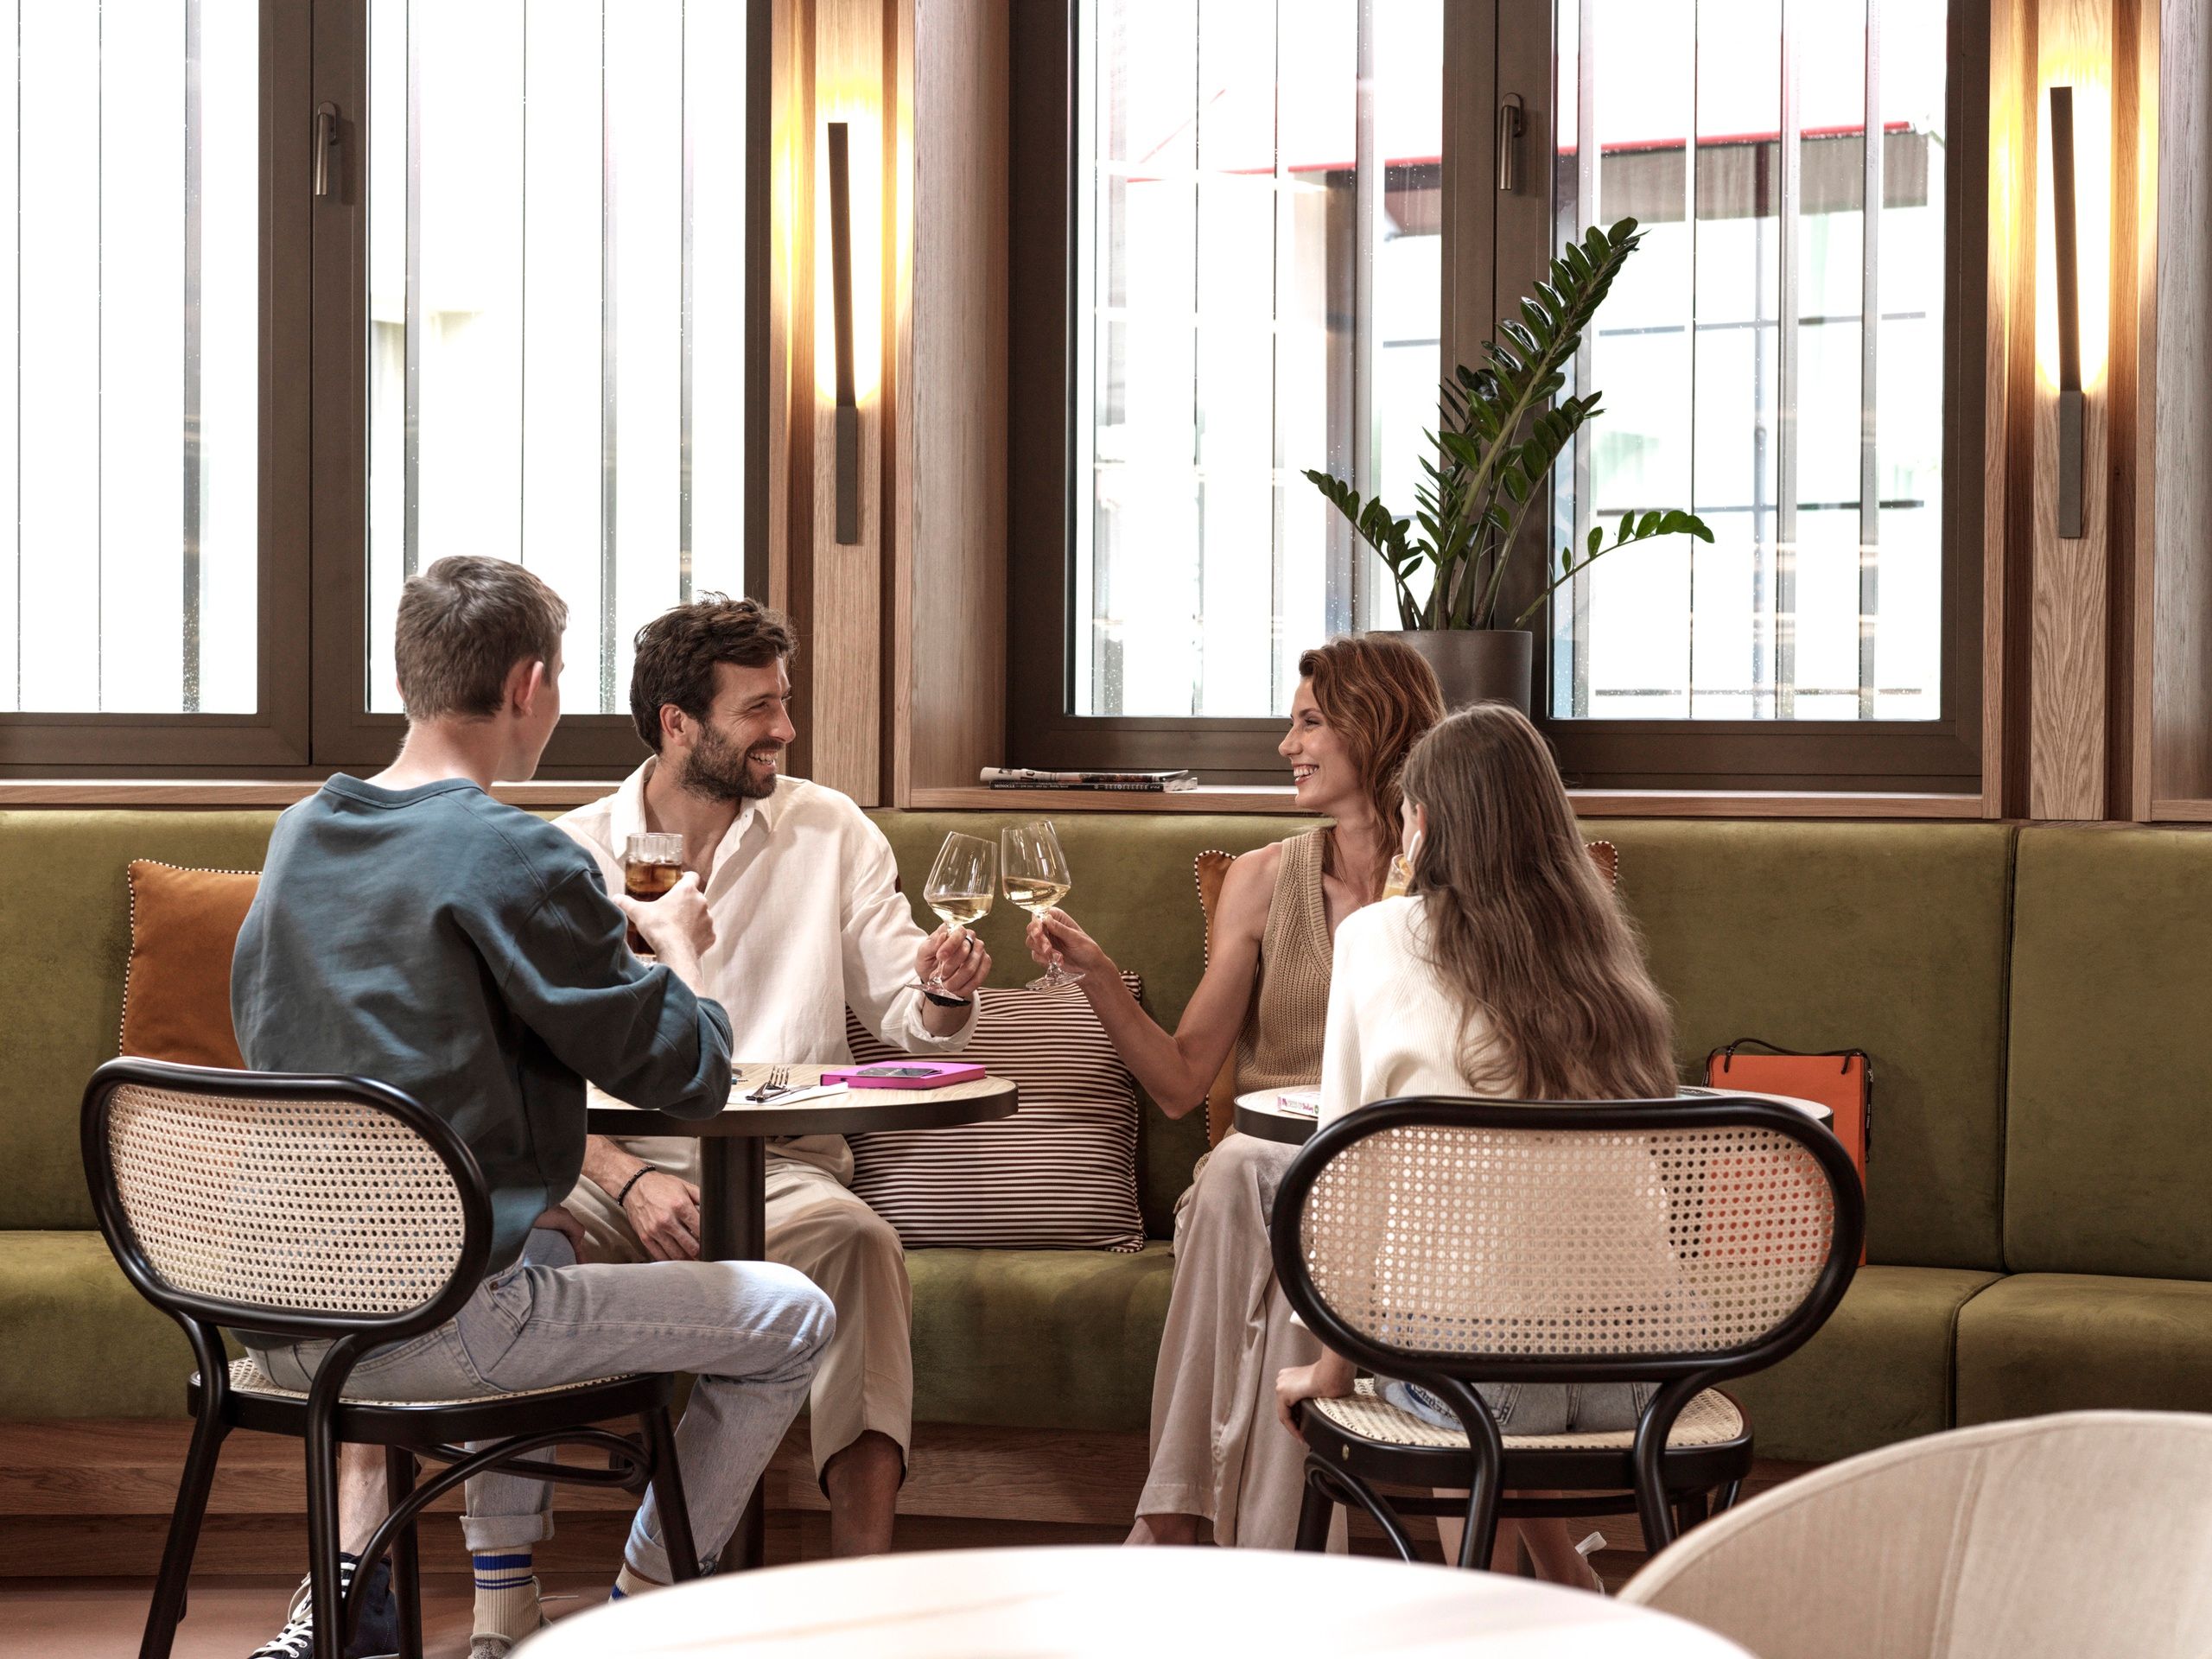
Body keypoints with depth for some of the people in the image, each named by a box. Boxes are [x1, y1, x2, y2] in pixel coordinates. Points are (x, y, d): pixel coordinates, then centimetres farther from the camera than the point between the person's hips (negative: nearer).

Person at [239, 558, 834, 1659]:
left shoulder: (299, 835, 8)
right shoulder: (519, 859, -15)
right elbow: (688, 1076, -10)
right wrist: (677, 947, 11)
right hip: (436, 1319, -8)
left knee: (546, 1237, 37)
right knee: (790, 1320, 6)